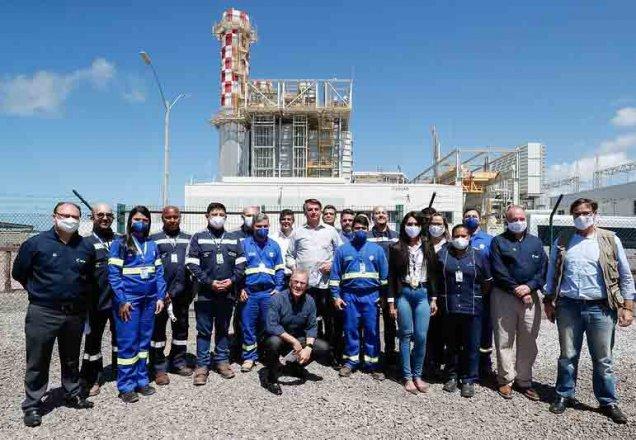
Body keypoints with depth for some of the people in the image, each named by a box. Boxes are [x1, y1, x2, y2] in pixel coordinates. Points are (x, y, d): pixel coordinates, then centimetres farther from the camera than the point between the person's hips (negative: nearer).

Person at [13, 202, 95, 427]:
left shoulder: (86, 247, 3)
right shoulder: (36, 243, -8)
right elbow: (19, 273, 3)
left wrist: (80, 295, 9)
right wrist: (39, 291, 7)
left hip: (75, 314, 3)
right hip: (43, 313, -3)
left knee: (71, 359, 18)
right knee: (38, 362, 6)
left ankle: (72, 394, 34)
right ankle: (32, 405, 20)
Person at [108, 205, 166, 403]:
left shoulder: (152, 245, 11)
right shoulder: (120, 244, -3)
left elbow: (159, 272, 11)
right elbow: (113, 274, -8)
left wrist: (160, 297, 3)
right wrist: (121, 301, -13)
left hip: (149, 300, 5)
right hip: (129, 300, -4)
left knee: (144, 340, 11)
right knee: (128, 343, -1)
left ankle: (141, 381, 23)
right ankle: (126, 386, 12)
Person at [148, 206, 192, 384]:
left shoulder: (188, 239, 10)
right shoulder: (154, 239, 2)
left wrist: (175, 291, 2)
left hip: (182, 293, 3)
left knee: (181, 328, 11)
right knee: (158, 329, 3)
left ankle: (178, 362, 26)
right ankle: (159, 368, 13)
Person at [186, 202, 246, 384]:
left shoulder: (234, 238, 10)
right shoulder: (198, 238, 1)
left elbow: (240, 264, 7)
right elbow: (192, 265, -6)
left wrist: (232, 280, -9)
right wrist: (209, 282, -14)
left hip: (227, 293, 3)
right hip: (205, 293, -2)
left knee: (223, 329, 14)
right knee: (204, 331, 5)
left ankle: (222, 361, 26)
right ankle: (202, 365, 14)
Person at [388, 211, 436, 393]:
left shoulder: (427, 248, 7)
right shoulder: (396, 248, 2)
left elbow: (433, 274, 9)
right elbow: (391, 276, 2)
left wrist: (434, 299, 5)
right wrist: (391, 302, -2)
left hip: (423, 293, 1)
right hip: (403, 293, -1)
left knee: (421, 336, -1)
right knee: (406, 335, 3)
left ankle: (417, 375, 15)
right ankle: (407, 377, 13)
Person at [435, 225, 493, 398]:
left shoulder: (479, 256, 1)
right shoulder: (442, 254, 3)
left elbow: (487, 282, 8)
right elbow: (435, 279, 11)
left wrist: (478, 297, 7)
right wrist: (439, 297, 8)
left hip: (472, 308, -1)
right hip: (449, 307, 1)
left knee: (471, 346, 5)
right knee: (452, 345, 13)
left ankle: (469, 380, 19)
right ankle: (452, 376, 28)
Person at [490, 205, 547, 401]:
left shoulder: (535, 242, 14)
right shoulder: (498, 242, 2)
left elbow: (543, 269, 6)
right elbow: (498, 271, -6)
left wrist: (529, 287, -10)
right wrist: (517, 291, -11)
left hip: (530, 297, 3)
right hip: (504, 297, -3)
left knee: (528, 341, 8)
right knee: (505, 340, 2)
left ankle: (524, 381, 20)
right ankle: (505, 380, 14)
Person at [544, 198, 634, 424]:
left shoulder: (610, 240, 3)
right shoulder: (562, 241, 6)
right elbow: (552, 273, 11)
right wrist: (549, 302, 8)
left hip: (601, 308, -1)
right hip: (568, 306, 1)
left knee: (603, 359, 9)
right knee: (568, 355, 11)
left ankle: (608, 402, 25)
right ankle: (564, 395, 25)